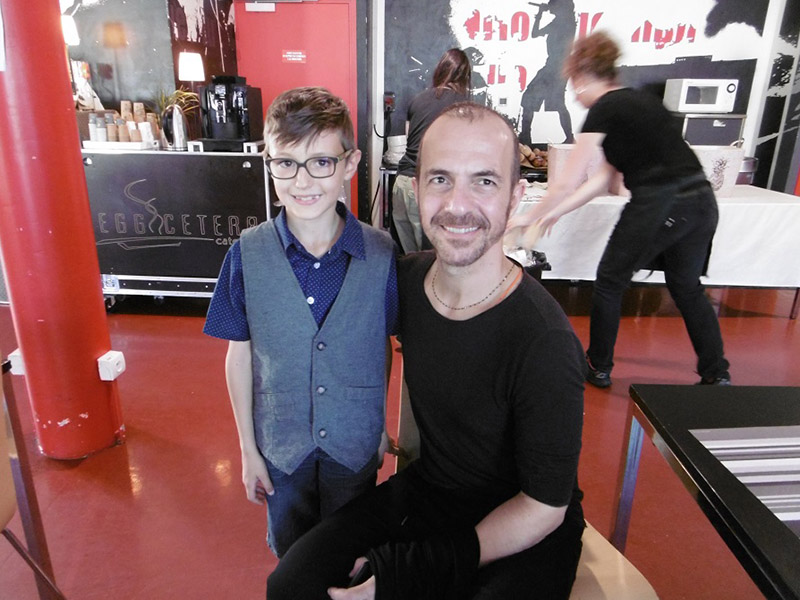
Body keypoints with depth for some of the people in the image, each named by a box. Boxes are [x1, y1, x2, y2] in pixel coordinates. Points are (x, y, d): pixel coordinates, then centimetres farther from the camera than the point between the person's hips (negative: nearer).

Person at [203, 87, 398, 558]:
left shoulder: (382, 255, -16)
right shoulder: (247, 255, -15)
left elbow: (383, 347, -5)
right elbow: (240, 355, -6)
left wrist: (381, 430, 3)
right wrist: (248, 449, 0)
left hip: (355, 445, 0)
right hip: (281, 446, 1)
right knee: (291, 557, 24)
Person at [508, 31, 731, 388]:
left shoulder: (604, 110, -5)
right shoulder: (641, 101, 20)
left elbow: (567, 184, -5)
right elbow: (605, 177, 20)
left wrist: (530, 218, 9)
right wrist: (558, 212, 22)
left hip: (659, 205, -8)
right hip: (700, 200, 8)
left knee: (610, 282, 11)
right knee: (687, 288, 22)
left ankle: (599, 368, 25)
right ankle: (716, 375, 30)